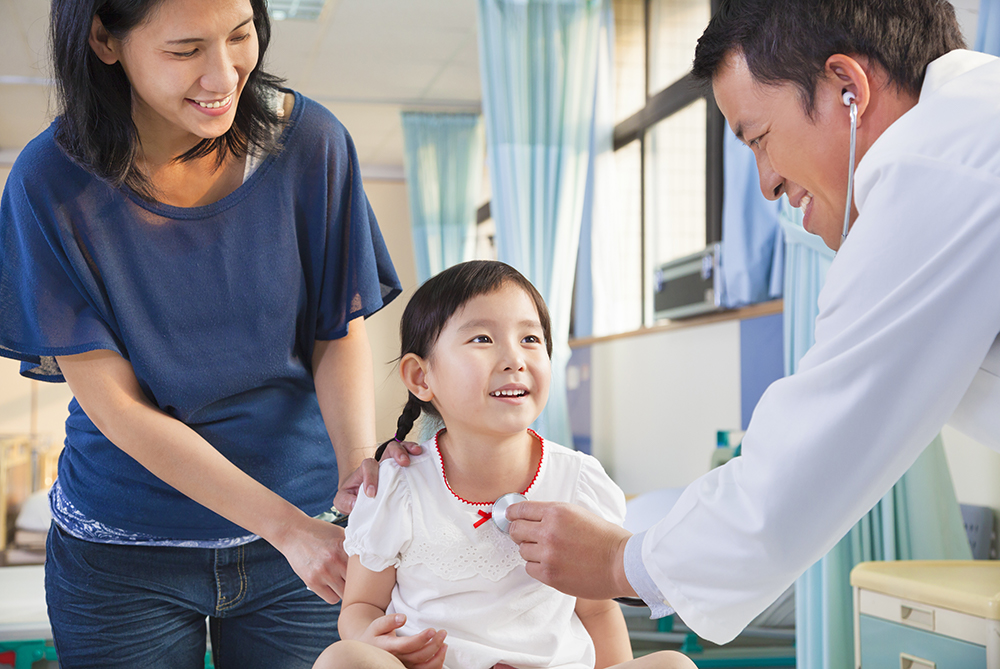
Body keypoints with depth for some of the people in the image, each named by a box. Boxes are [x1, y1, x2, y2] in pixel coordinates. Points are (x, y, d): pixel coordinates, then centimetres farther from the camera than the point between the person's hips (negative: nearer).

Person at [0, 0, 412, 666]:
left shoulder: (311, 144, -12)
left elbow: (341, 334, -5)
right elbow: (115, 405, -15)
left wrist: (358, 465, -25)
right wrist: (286, 525, -23)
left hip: (306, 528, 1)